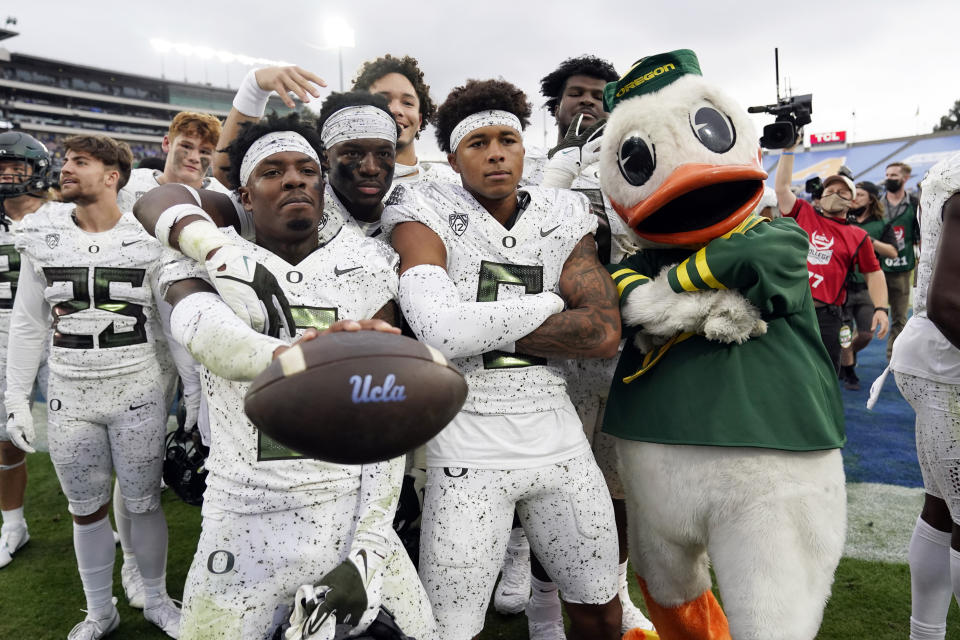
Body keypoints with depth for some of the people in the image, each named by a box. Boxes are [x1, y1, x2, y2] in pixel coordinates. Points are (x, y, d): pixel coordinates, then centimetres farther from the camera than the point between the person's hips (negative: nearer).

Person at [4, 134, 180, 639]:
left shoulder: (147, 240, -5)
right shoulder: (42, 238, 2)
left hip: (138, 394, -2)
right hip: (69, 397, 2)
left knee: (144, 504, 9)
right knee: (87, 510, 13)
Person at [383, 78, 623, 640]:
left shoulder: (566, 218, 6)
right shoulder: (426, 213, -5)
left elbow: (604, 334, -7)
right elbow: (442, 331, -22)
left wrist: (484, 328, -12)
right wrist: (551, 303, -11)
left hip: (561, 441, 4)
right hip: (468, 452, -4)